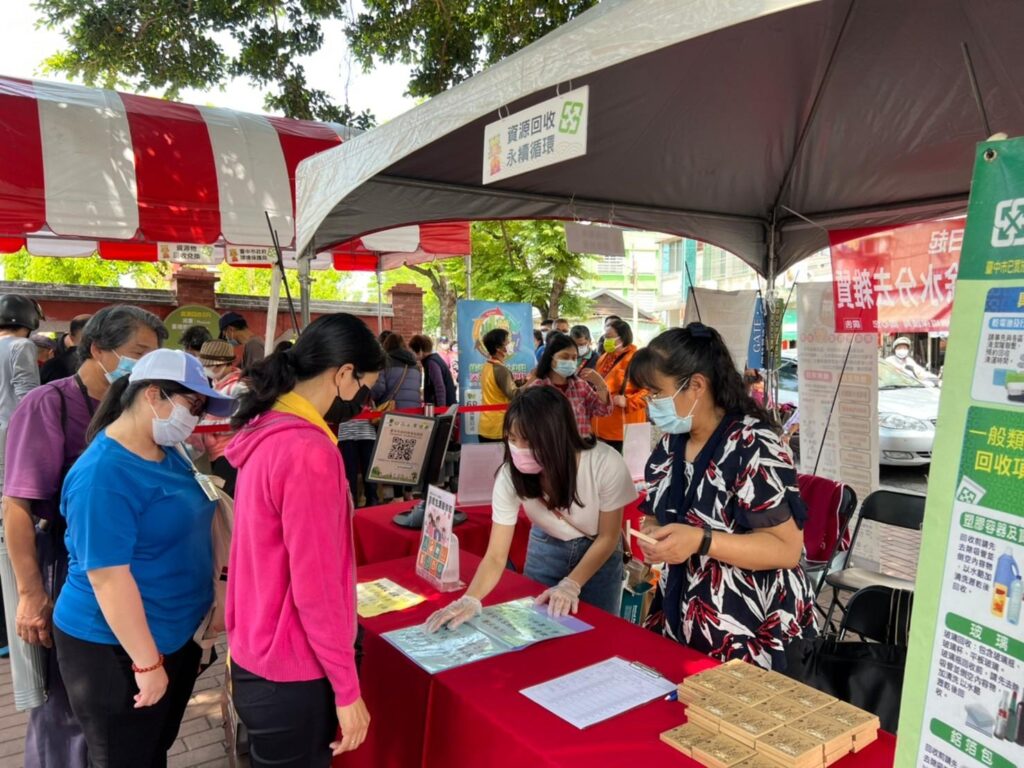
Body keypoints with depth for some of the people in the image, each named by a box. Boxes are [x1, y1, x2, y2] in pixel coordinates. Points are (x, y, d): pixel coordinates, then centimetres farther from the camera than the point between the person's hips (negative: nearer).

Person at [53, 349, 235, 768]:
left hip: (177, 634, 8)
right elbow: (109, 577, -25)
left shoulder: (169, 451, 2)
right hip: (118, 650, -8)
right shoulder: (103, 474, -25)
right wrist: (147, 662, -21)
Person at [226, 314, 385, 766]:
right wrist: (346, 689, -15)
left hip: (255, 653, 8)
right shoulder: (308, 451, -27)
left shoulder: (266, 430, 1)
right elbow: (316, 587, -24)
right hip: (290, 671, -8)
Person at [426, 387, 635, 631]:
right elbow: (496, 556, -26)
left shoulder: (606, 465, -33)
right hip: (546, 548, 1)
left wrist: (571, 585, -24)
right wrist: (470, 599, -43)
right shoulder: (510, 475, -29)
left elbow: (608, 537, -17)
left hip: (598, 551, -1)